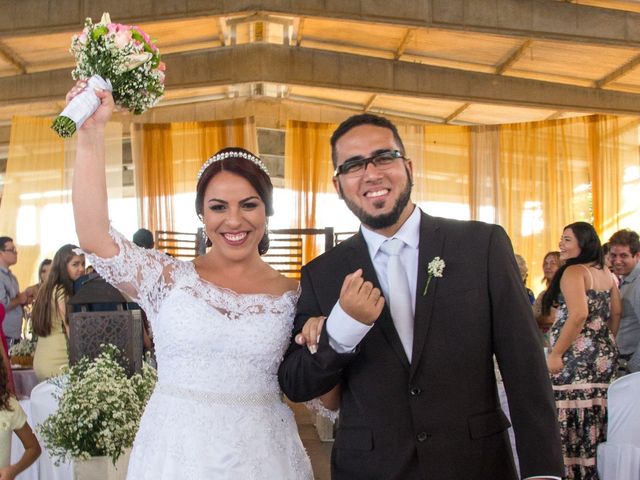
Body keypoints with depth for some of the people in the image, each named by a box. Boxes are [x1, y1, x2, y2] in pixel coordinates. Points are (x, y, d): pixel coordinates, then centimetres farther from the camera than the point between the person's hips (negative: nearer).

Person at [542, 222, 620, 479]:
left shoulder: (574, 271, -11)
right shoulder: (606, 273, 14)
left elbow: (579, 314, -22)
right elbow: (615, 313, 18)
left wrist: (555, 354, -18)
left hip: (578, 356, -9)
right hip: (605, 356, 9)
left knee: (571, 422, -4)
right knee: (594, 423, 13)